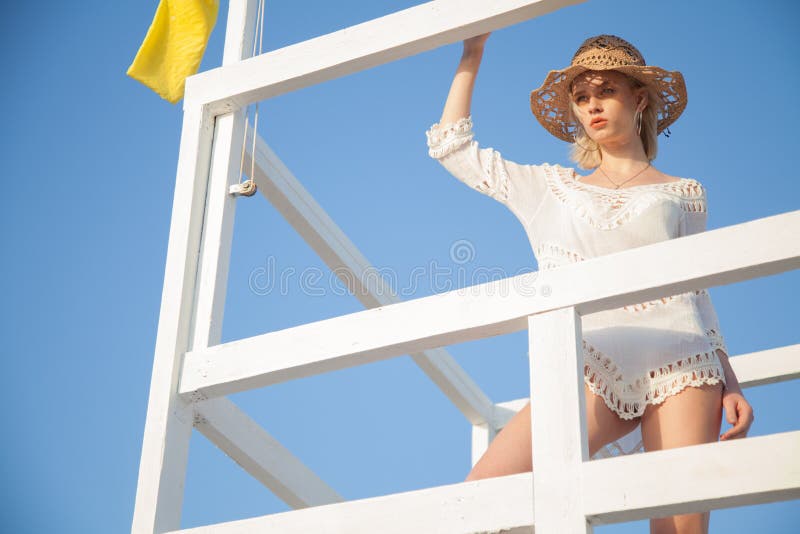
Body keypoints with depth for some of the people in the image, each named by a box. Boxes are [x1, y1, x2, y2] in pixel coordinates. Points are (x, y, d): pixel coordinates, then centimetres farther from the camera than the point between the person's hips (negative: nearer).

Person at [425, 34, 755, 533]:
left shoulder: (683, 193, 20)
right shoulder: (551, 187, 24)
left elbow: (697, 293, 19)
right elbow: (452, 146, 26)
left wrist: (731, 384, 9)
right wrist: (472, 56, 27)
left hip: (679, 365, -1)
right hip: (590, 372, 1)